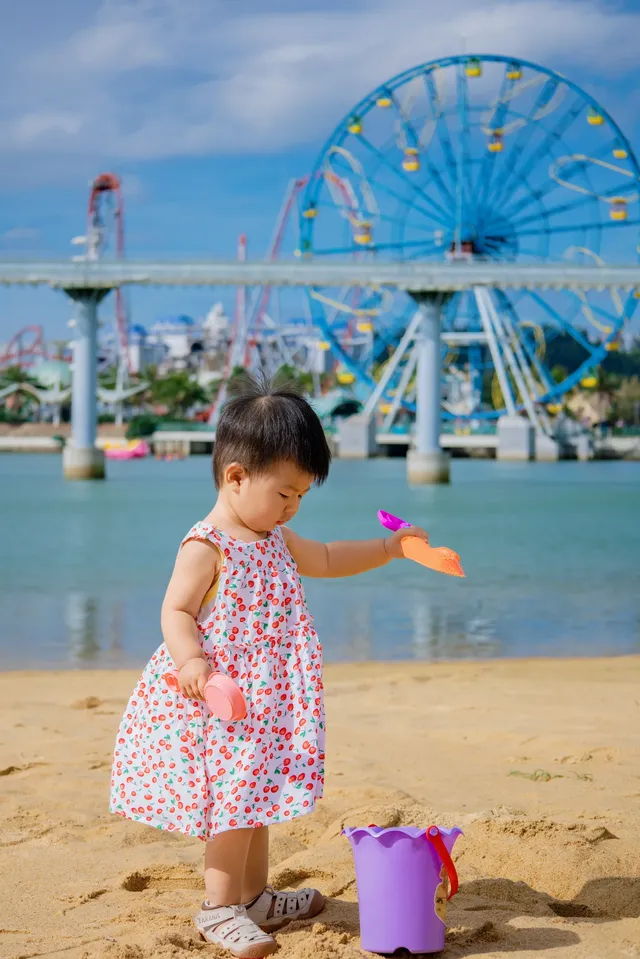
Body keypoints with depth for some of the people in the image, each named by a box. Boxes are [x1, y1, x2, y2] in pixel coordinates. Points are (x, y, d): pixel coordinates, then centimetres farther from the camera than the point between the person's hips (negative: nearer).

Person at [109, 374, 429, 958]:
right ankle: (219, 908, 2)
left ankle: (255, 896, 28)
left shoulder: (276, 539, 12)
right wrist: (190, 660, -33)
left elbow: (325, 559, 29)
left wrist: (388, 548, 27)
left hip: (266, 701, 9)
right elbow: (175, 612, -16)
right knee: (236, 796, -8)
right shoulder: (206, 547, -15)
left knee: (257, 795, 16)